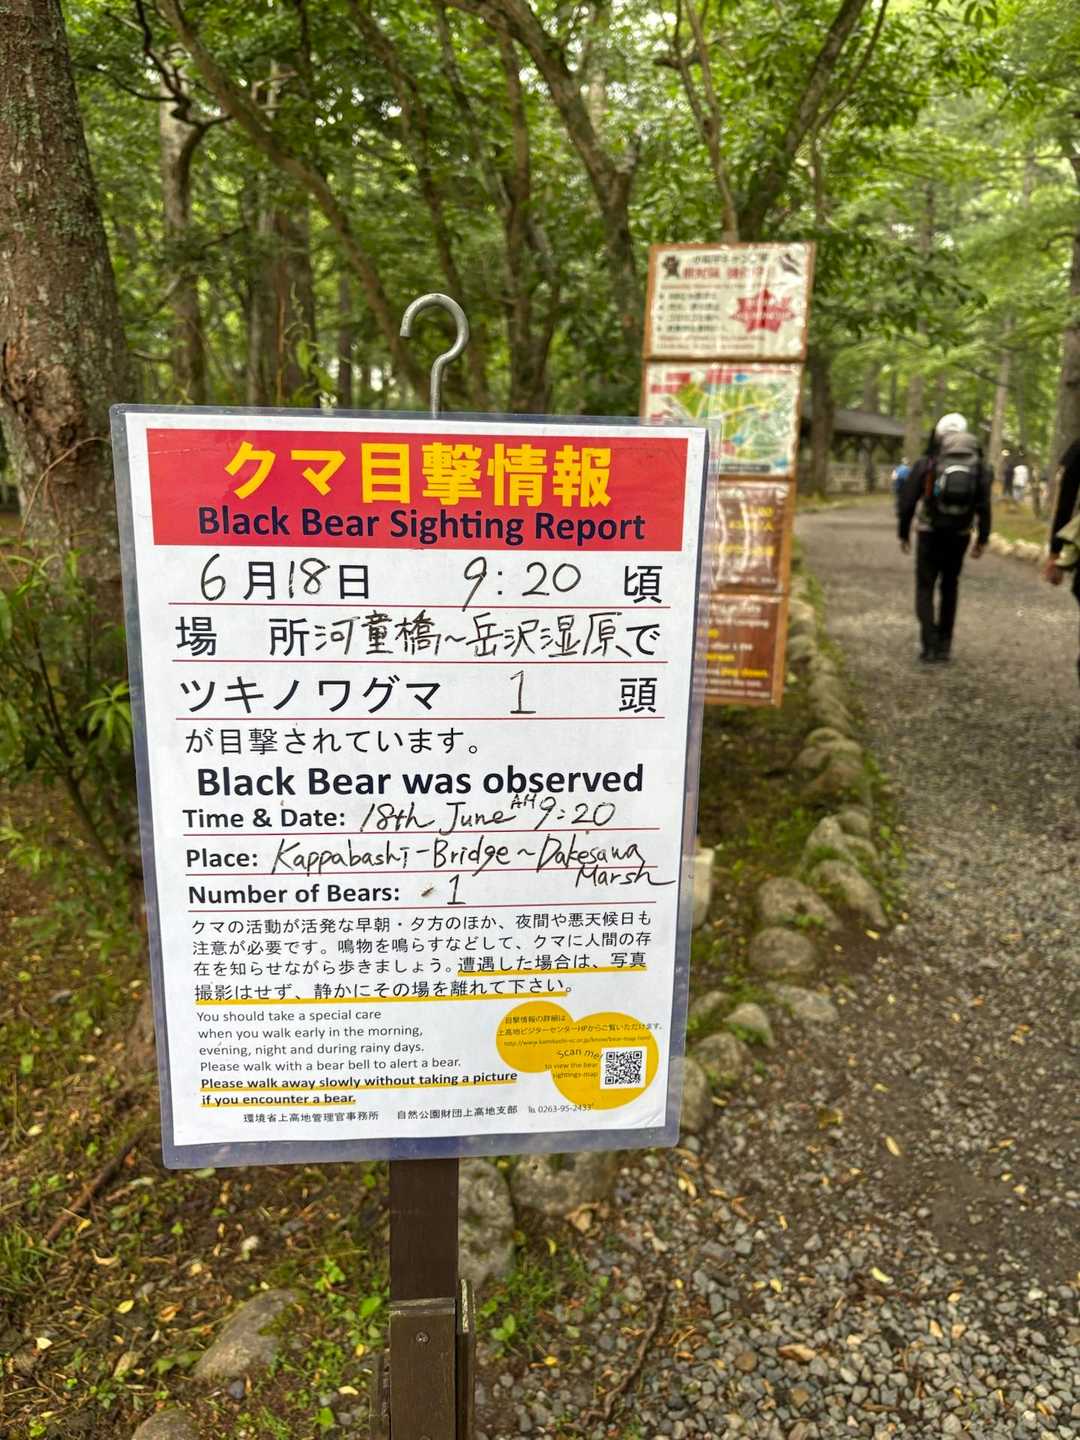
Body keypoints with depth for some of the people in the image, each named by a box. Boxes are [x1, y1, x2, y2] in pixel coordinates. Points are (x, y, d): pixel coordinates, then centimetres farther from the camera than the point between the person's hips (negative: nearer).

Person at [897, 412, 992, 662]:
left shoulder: (925, 464, -8)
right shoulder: (978, 466, 0)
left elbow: (907, 502, -7)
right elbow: (984, 506, -3)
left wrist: (903, 534, 5)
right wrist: (982, 539, 5)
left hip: (930, 535, -3)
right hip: (960, 537, 3)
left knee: (925, 589, 5)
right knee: (949, 588, 18)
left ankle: (930, 646, -9)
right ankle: (944, 644, 19)